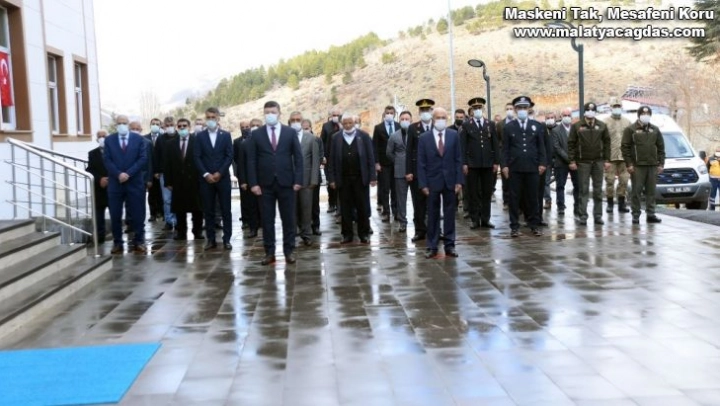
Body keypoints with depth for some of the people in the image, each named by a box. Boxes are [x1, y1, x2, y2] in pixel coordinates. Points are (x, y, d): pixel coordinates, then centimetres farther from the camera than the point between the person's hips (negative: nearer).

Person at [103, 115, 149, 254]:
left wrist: (128, 173, -13)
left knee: (138, 214, 2)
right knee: (115, 215, 4)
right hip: (115, 182, 1)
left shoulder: (139, 139, 3)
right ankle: (117, 242, 13)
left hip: (135, 182, -1)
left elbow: (143, 158, -4)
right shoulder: (109, 140, 7)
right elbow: (107, 160, -1)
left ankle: (138, 242, 11)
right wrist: (118, 174, -15)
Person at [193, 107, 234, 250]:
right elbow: (196, 157, 1)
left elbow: (229, 156, 0)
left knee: (226, 210, 0)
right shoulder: (200, 136, 7)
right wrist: (206, 174, -10)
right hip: (206, 178, 1)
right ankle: (211, 239, 8)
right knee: (208, 211, 3)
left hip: (223, 178, 0)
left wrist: (220, 173, -10)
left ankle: (226, 239, 5)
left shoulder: (226, 135, 6)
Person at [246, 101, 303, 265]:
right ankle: (269, 252, 11)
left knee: (288, 219, 4)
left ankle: (289, 251, 13)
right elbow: (251, 160, 2)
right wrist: (253, 183, -6)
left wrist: (298, 180, -5)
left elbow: (298, 157, 3)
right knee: (267, 220, 4)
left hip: (286, 182, 0)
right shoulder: (256, 134, 4)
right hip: (265, 183, 0)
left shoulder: (290, 132, 5)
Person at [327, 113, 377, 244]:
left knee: (363, 207, 4)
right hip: (343, 179, 1)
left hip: (360, 178, -1)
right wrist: (332, 178, -2)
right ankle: (347, 234, 13)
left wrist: (373, 177, -5)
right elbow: (332, 159, 4)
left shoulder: (364, 136, 1)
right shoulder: (336, 138, 4)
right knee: (345, 208, 5)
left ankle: (364, 234, 12)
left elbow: (370, 157, 0)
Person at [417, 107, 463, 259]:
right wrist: (423, 184, -8)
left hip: (450, 180, 1)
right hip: (432, 181, -1)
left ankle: (449, 245, 12)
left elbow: (458, 159, 2)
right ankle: (432, 247, 10)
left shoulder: (453, 135, 2)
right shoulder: (424, 138, -1)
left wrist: (459, 180, -4)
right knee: (433, 215, 5)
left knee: (449, 214, 6)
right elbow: (421, 163, -2)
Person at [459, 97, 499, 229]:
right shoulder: (466, 126, 3)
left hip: (488, 164, 2)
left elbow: (495, 144, 8)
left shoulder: (491, 124, 10)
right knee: (473, 193, 1)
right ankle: (475, 219, 7)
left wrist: (496, 162, 1)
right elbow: (462, 146, -1)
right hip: (472, 164, -2)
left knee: (487, 192, 5)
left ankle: (485, 219, 12)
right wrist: (464, 163, -8)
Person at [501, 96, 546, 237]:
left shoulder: (537, 126, 9)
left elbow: (541, 147, 7)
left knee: (532, 197, 6)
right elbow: (505, 148, 3)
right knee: (514, 197, 1)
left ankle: (534, 225, 14)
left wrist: (542, 163, -1)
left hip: (532, 167, 1)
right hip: (514, 168, -1)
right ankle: (515, 226, 6)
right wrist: (504, 165, -5)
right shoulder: (508, 127, 6)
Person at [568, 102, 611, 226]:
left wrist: (607, 160, 1)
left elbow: (606, 143, 7)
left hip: (598, 161, 2)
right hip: (583, 161, -2)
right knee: (584, 190, -1)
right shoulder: (577, 126, 0)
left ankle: (598, 215, 13)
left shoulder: (602, 126, 6)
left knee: (598, 190, 6)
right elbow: (571, 144, -1)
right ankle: (583, 216, 1)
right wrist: (572, 160, -8)